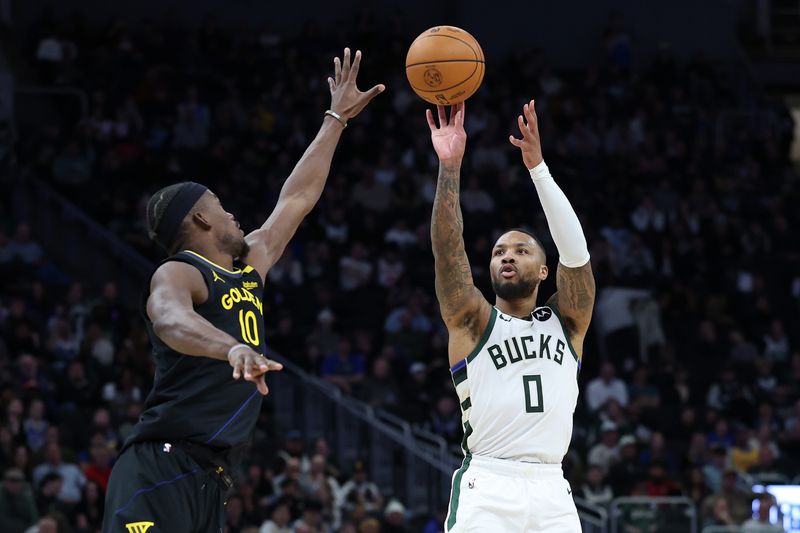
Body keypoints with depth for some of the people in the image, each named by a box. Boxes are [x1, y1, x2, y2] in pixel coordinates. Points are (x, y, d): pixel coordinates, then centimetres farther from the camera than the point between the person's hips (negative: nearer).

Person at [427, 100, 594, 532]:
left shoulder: (567, 321, 15)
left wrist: (538, 167, -10)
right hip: (486, 488, -3)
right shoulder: (472, 321, 10)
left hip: (550, 491, 3)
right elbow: (448, 251, -5)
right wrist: (449, 167, -17)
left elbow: (575, 250, 0)